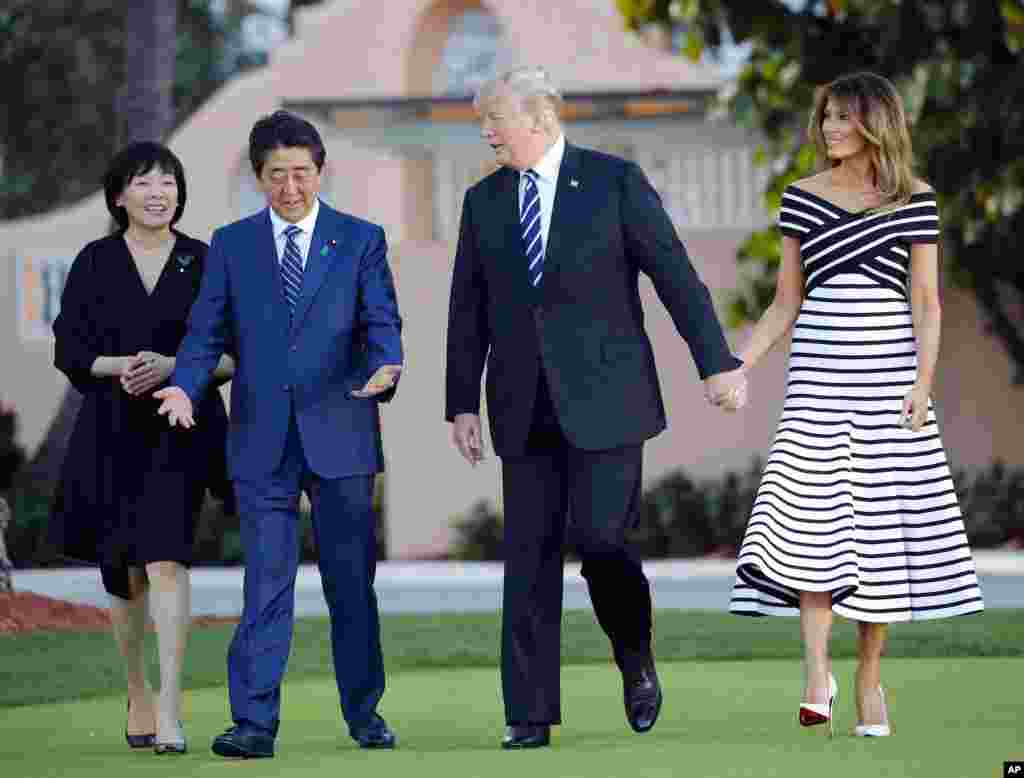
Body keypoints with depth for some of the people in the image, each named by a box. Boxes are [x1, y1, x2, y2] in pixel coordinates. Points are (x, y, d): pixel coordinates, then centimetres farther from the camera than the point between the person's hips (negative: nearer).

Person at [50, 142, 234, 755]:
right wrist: (118, 366, -16)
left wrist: (173, 366, -14)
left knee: (166, 560, -17)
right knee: (123, 570, 11)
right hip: (112, 432, 2)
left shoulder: (204, 263, 3)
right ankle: (137, 692, 32)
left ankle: (170, 712, -21)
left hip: (180, 428, -2)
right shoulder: (95, 264, 5)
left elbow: (235, 355, 2)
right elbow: (69, 350, 3)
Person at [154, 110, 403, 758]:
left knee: (352, 579, 7)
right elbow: (207, 332, 7)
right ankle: (254, 723, -6)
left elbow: (382, 322, 0)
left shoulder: (361, 240, 6)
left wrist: (385, 369, -22)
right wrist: (185, 387, -12)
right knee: (266, 581, -4)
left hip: (340, 434, 0)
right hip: (262, 437, 0)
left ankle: (364, 712, 19)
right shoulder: (232, 245, 9)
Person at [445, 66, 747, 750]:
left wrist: (717, 362, -6)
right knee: (529, 558, 0)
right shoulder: (484, 200, 11)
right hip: (526, 410, 4)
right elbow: (468, 310, 13)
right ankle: (530, 715, 3)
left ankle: (638, 662, 15)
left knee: (600, 537, -12)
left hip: (606, 398, -4)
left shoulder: (615, 181, -1)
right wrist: (462, 402, 9)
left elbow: (675, 274, -2)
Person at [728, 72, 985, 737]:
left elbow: (926, 301, 2)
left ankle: (870, 679, 10)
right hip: (820, 374, 1)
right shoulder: (803, 198, 8)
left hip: (889, 373, -1)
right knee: (812, 515, -14)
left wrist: (923, 380, -10)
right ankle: (818, 676, -13)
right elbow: (786, 304, 10)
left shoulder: (915, 201, 3)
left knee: (883, 520, 0)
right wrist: (737, 365, 0)